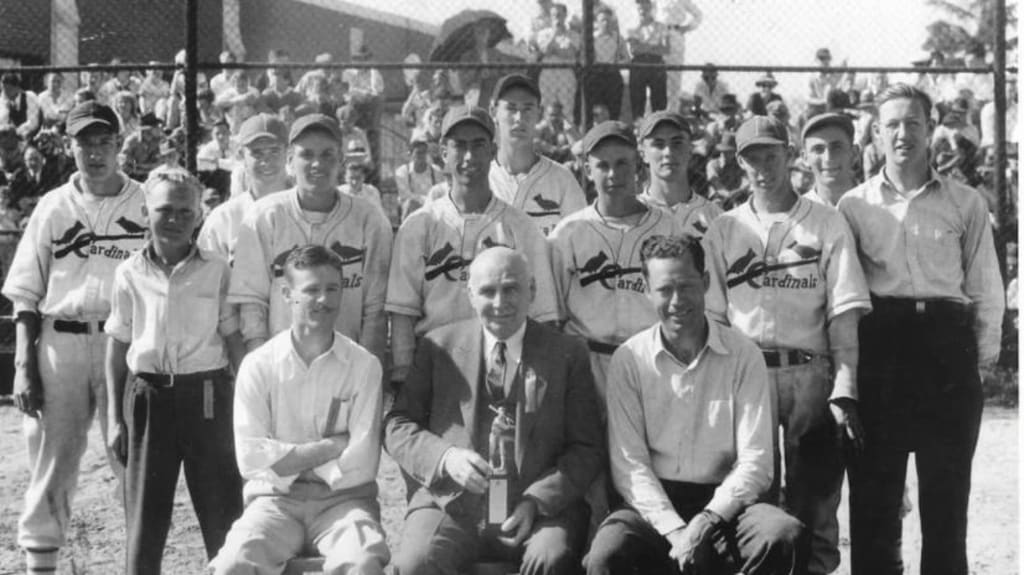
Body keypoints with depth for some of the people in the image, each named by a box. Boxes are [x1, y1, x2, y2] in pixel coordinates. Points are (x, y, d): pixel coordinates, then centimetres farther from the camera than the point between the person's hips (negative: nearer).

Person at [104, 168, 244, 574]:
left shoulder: (217, 270, 1)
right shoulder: (129, 275, 4)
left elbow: (235, 341, 5)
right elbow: (117, 347, 9)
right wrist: (114, 417, 6)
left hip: (207, 394, -1)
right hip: (148, 397, 1)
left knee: (222, 508, 3)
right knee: (145, 512, 5)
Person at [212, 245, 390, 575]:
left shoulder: (364, 366, 1)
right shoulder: (258, 366, 2)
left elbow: (362, 463, -5)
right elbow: (250, 458, -7)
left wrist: (290, 460, -3)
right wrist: (332, 446, -6)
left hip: (343, 498, 0)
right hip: (275, 499, 1)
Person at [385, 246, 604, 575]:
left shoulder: (566, 354, 9)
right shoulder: (439, 347, 11)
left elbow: (588, 449, 6)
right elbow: (396, 426, 8)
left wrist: (536, 501, -11)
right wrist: (445, 457, -13)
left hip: (540, 508, 0)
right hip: (451, 504, 0)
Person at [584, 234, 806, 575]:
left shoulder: (743, 355, 0)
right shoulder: (629, 359, 0)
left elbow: (755, 462, -4)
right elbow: (628, 465, -5)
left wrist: (707, 521, -19)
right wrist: (675, 530, -18)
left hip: (726, 502, 1)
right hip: (654, 505, -1)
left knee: (786, 537, -29)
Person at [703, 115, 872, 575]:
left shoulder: (826, 224, 8)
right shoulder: (723, 231, 12)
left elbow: (844, 313, 1)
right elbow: (713, 317, 7)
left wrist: (844, 390, -8)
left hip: (811, 374, -1)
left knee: (815, 503, -2)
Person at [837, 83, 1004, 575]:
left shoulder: (965, 204, 8)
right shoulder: (854, 205, 7)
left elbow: (985, 289, 8)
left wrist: (982, 356, 2)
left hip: (947, 348, 0)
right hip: (878, 344, 0)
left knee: (946, 492, 5)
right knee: (873, 491, 3)